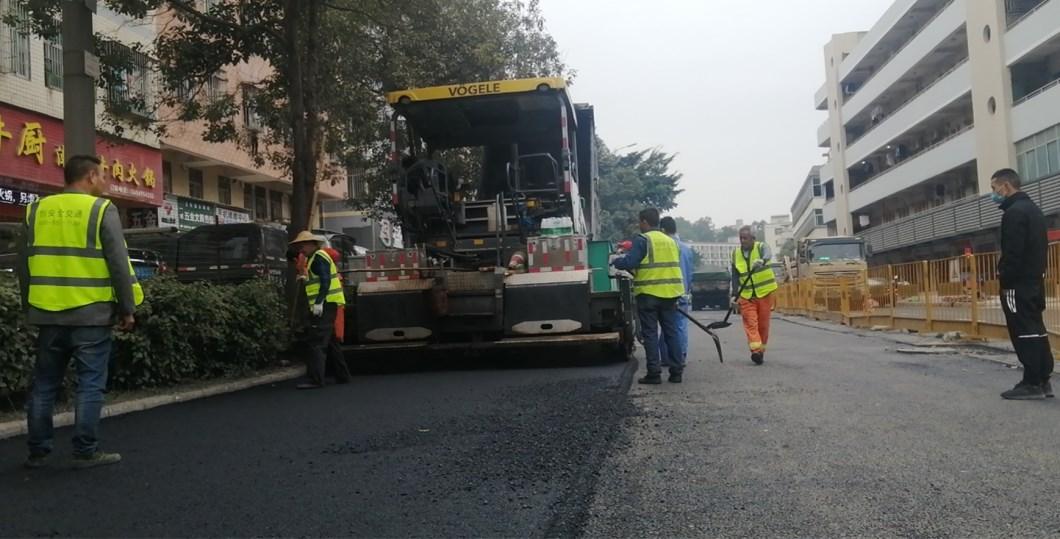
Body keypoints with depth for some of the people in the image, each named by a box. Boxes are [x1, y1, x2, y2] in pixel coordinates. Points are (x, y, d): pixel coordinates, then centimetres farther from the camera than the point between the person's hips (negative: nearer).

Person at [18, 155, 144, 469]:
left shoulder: (37, 211, 10)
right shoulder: (101, 210, -6)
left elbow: (24, 265, 14)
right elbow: (119, 264, -9)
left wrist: (30, 308, 23)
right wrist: (127, 308, -3)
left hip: (48, 314, 5)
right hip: (91, 315, -5)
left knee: (44, 385, 13)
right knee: (90, 385, 2)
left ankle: (37, 452, 19)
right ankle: (86, 453, 4)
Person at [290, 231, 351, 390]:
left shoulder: (319, 257, -10)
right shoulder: (316, 257, 21)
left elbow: (326, 280, -21)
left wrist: (319, 302, -27)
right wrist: (307, 279, 24)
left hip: (325, 304, -11)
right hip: (326, 304, 11)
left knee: (316, 342, -13)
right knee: (329, 342, 16)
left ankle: (315, 380, -16)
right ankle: (342, 375, 22)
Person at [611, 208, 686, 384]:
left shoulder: (642, 240, -7)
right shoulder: (671, 241, 14)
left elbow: (629, 263, -16)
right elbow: (675, 266, 17)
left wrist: (616, 261, 3)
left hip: (648, 294, -6)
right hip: (670, 293, 6)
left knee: (650, 334, 1)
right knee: (671, 332, 11)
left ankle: (654, 373, 0)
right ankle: (676, 371, 12)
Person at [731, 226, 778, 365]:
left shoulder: (761, 247, -6)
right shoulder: (735, 254, 4)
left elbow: (768, 255, -32)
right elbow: (735, 277, 7)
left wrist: (762, 260, -55)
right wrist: (734, 295, -1)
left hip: (765, 292, -2)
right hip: (746, 295, 2)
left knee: (763, 324, 4)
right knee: (750, 322, -12)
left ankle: (761, 351, 18)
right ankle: (756, 350, -20)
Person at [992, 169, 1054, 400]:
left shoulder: (1014, 212, -14)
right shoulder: (1032, 209, 18)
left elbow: (1012, 253, -21)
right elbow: (1039, 248, 20)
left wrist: (1005, 280, -16)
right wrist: (1036, 273, 20)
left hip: (1018, 284, -10)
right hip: (1034, 281, 10)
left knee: (1024, 332, -7)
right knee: (1036, 330, 11)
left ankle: (1032, 383, -4)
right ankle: (1042, 380, 15)